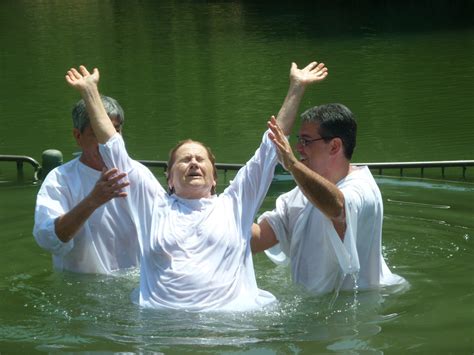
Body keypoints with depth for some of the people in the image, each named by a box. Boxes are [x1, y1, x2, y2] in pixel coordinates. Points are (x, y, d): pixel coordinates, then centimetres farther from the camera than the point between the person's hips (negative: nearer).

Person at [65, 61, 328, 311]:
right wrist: (90, 91, 19)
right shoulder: (154, 204, 21)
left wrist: (296, 88, 17)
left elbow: (270, 147, 19)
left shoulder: (233, 204, 21)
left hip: (232, 316, 0)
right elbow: (112, 147, 20)